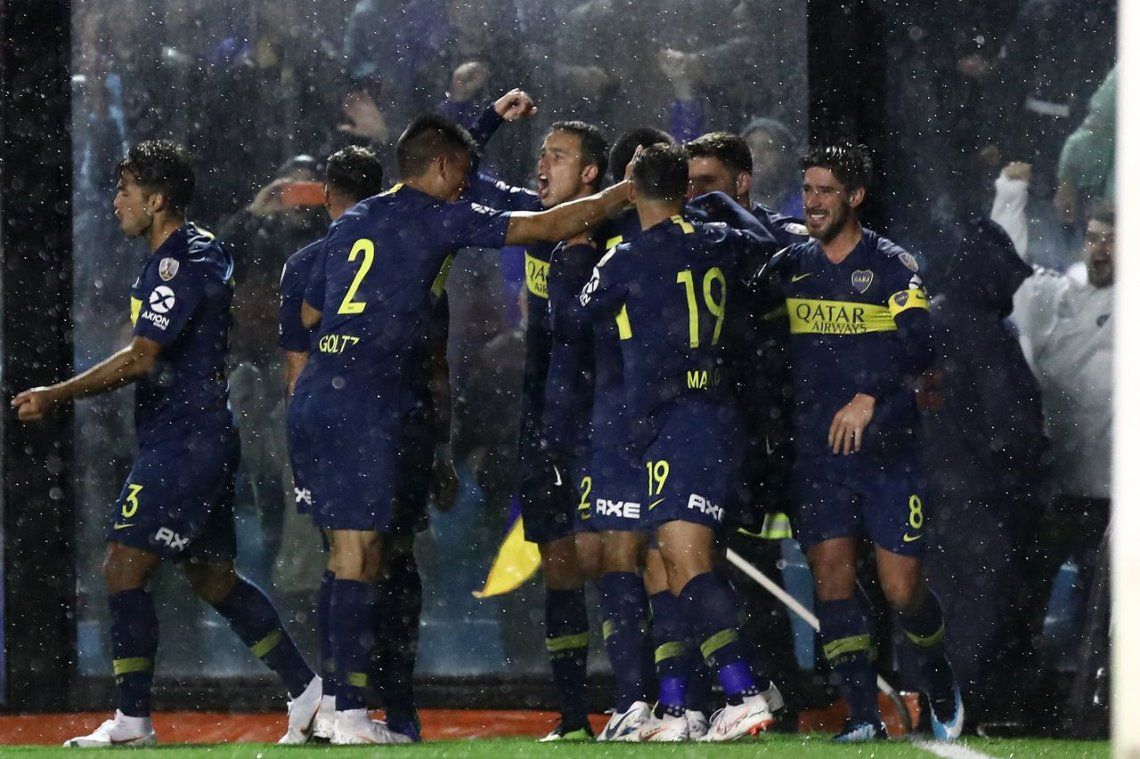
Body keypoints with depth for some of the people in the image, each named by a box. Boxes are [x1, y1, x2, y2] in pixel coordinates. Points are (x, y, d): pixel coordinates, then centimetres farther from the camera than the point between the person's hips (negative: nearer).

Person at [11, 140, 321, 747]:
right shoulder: (202, 252, 16)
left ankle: (131, 719, -10)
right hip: (203, 440, 11)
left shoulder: (180, 262, -16)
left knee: (123, 568, -11)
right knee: (213, 577, 15)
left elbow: (142, 358, -21)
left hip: (183, 442, -11)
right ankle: (309, 692, 16)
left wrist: (56, 396, -21)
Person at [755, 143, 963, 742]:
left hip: (888, 449, -3)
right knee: (830, 574, -9)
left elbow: (918, 344, -13)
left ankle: (940, 686, 22)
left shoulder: (892, 265, -2)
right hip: (817, 450, 3)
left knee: (901, 589, -5)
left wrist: (869, 396, -24)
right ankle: (863, 714, -5)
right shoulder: (789, 267, 10)